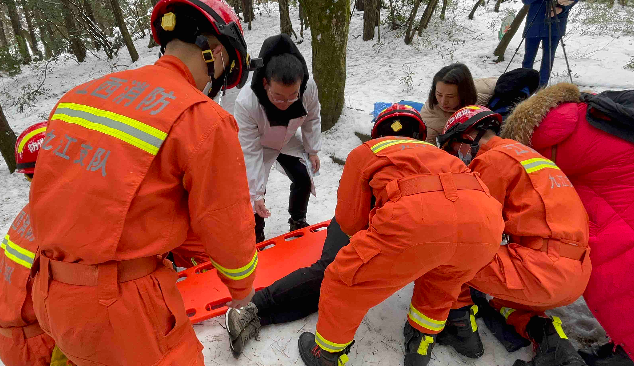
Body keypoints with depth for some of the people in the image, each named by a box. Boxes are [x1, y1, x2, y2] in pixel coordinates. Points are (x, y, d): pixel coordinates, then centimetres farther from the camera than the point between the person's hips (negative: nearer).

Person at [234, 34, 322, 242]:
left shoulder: (309, 88, -33)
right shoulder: (245, 103, -43)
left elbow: (312, 119, -8)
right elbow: (250, 152, -34)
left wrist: (313, 150, -4)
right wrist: (256, 194, -32)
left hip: (287, 141, 3)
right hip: (257, 146, -3)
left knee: (303, 179, 0)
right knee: (254, 190, -10)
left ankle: (298, 222, 27)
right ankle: (256, 235, 16)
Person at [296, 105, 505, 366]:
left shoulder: (364, 151, 28)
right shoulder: (432, 150, 40)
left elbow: (349, 221, 25)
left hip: (415, 218, -5)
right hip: (486, 220, 6)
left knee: (343, 284, 19)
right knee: (442, 274, 39)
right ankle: (422, 341, 49)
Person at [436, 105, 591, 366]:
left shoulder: (493, 159, -7)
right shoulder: (524, 154, 22)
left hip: (542, 271, -10)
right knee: (500, 299, 35)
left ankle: (459, 327, 8)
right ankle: (549, 339, 11)